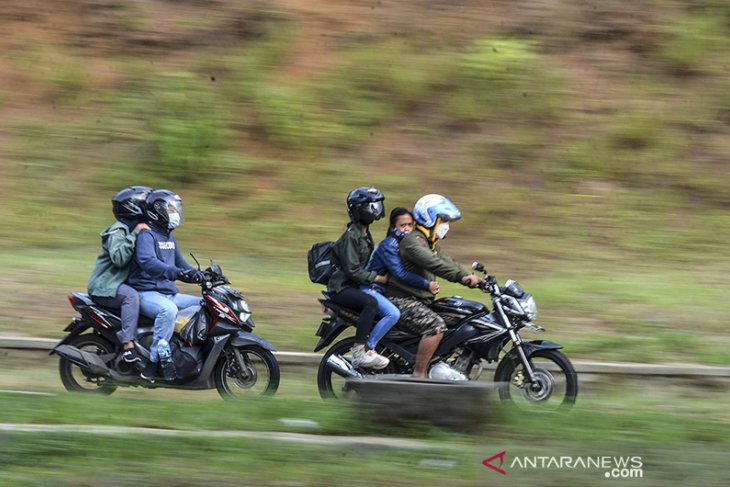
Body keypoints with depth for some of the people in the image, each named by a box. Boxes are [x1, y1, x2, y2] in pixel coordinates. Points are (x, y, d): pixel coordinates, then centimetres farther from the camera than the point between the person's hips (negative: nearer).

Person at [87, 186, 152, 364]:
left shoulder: (132, 229, 17)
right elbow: (118, 258, -28)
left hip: (120, 282, 10)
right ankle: (128, 347, -44)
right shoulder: (118, 231, -12)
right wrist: (134, 235, -28)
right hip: (104, 286, -10)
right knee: (131, 296, -36)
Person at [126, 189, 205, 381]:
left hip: (169, 293, 9)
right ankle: (154, 362, -38)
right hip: (146, 292, -9)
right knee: (168, 309, -38)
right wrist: (176, 272, -43)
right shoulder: (146, 235, -9)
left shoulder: (170, 238, 21)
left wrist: (200, 275, 4)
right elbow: (148, 261, -28)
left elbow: (181, 265, 24)